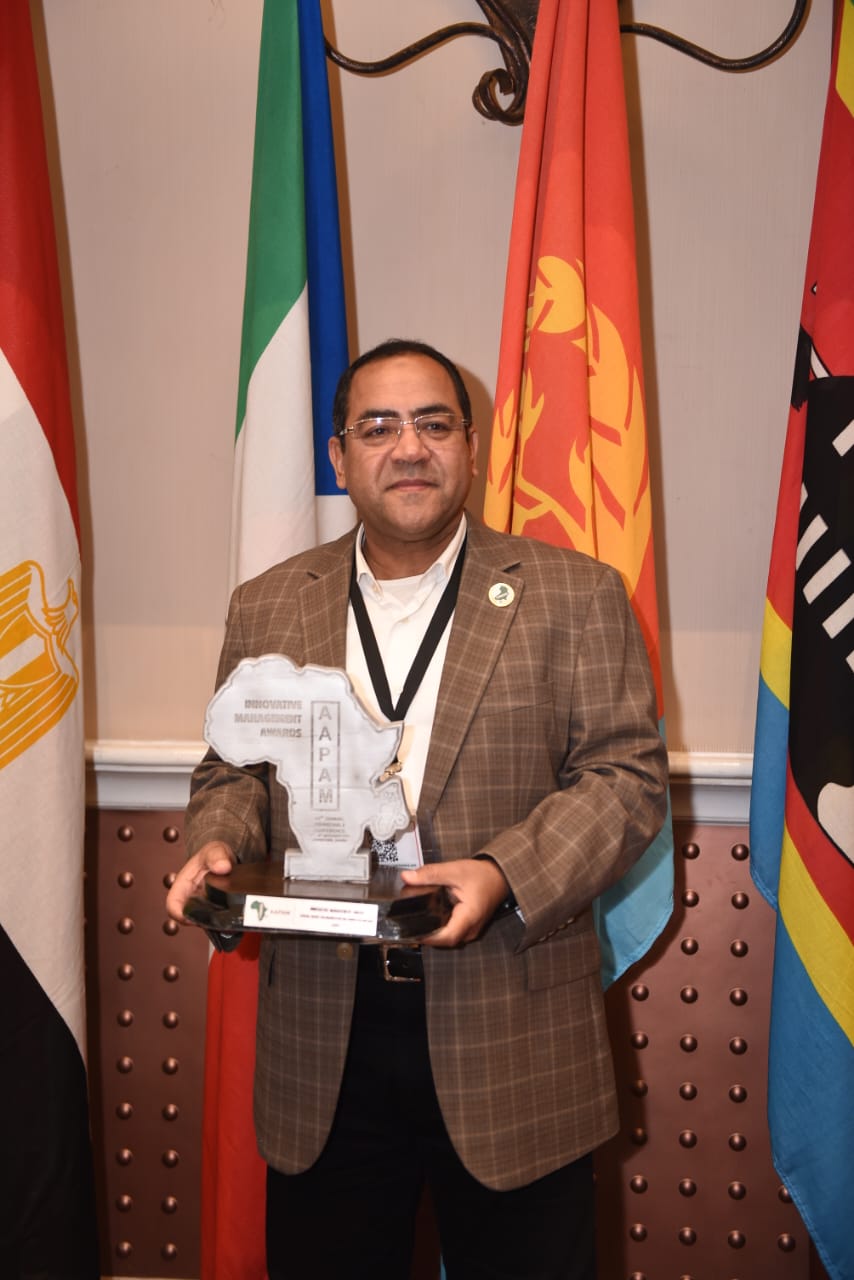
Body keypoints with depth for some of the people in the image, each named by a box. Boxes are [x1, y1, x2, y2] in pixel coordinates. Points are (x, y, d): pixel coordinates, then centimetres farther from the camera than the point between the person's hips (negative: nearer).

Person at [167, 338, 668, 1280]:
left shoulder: (576, 595, -1)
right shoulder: (266, 608, 8)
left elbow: (627, 773, -5)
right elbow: (233, 768, 14)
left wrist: (505, 872, -19)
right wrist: (218, 845, -8)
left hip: (514, 1039, -2)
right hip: (320, 1037, 3)